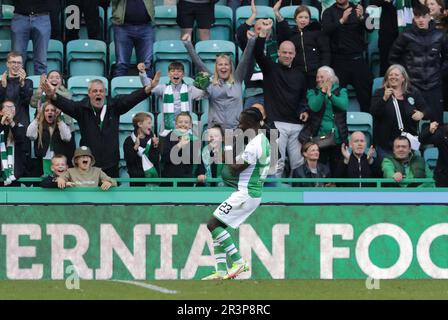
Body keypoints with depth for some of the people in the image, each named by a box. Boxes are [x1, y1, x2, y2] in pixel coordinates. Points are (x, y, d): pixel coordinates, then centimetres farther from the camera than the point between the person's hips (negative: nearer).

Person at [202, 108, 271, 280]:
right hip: (252, 193, 10)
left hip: (246, 194, -10)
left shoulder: (254, 145, -19)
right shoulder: (262, 140, 14)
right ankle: (221, 271, 8)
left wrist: (229, 150, -3)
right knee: (217, 227, 11)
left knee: (213, 224, -12)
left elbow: (235, 169, -16)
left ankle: (238, 261, -13)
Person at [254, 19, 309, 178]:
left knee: (298, 163, 1)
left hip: (296, 124, 4)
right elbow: (258, 54, -13)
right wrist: (263, 33, -27)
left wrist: (304, 110, 5)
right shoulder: (270, 68, 4)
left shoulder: (299, 75, 16)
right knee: (277, 163, -8)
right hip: (277, 123, -4)